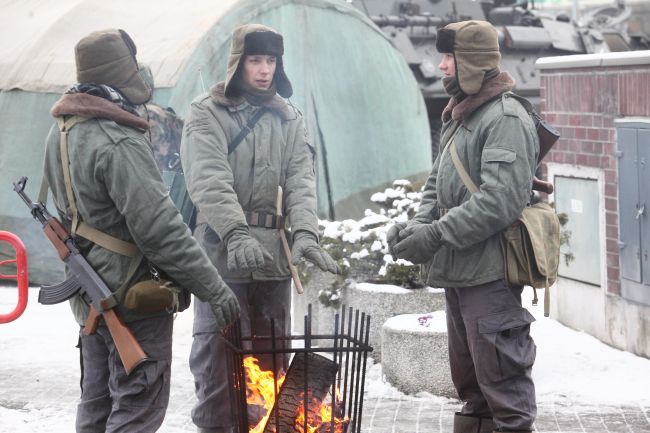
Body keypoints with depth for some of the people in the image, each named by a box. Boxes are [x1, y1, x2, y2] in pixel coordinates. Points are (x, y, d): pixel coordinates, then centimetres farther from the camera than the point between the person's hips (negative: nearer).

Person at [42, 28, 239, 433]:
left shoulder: (62, 130, 5)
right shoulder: (119, 144, -25)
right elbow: (161, 228, -27)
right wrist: (214, 288, -22)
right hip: (135, 298, -9)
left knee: (97, 399, 18)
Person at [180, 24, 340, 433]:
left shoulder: (289, 119, 12)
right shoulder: (207, 114, -3)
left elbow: (301, 181, 1)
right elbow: (210, 182, -16)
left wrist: (305, 232, -17)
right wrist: (236, 234, -30)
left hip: (273, 255, 5)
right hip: (223, 254, -4)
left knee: (272, 355, 12)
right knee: (219, 355, -3)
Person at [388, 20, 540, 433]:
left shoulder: (505, 118, -14)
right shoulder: (458, 117, 17)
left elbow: (501, 199, -24)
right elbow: (437, 185, 20)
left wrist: (436, 234, -22)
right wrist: (416, 225, 0)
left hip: (489, 273, -10)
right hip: (459, 273, 10)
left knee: (500, 376, -6)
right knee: (468, 377, 19)